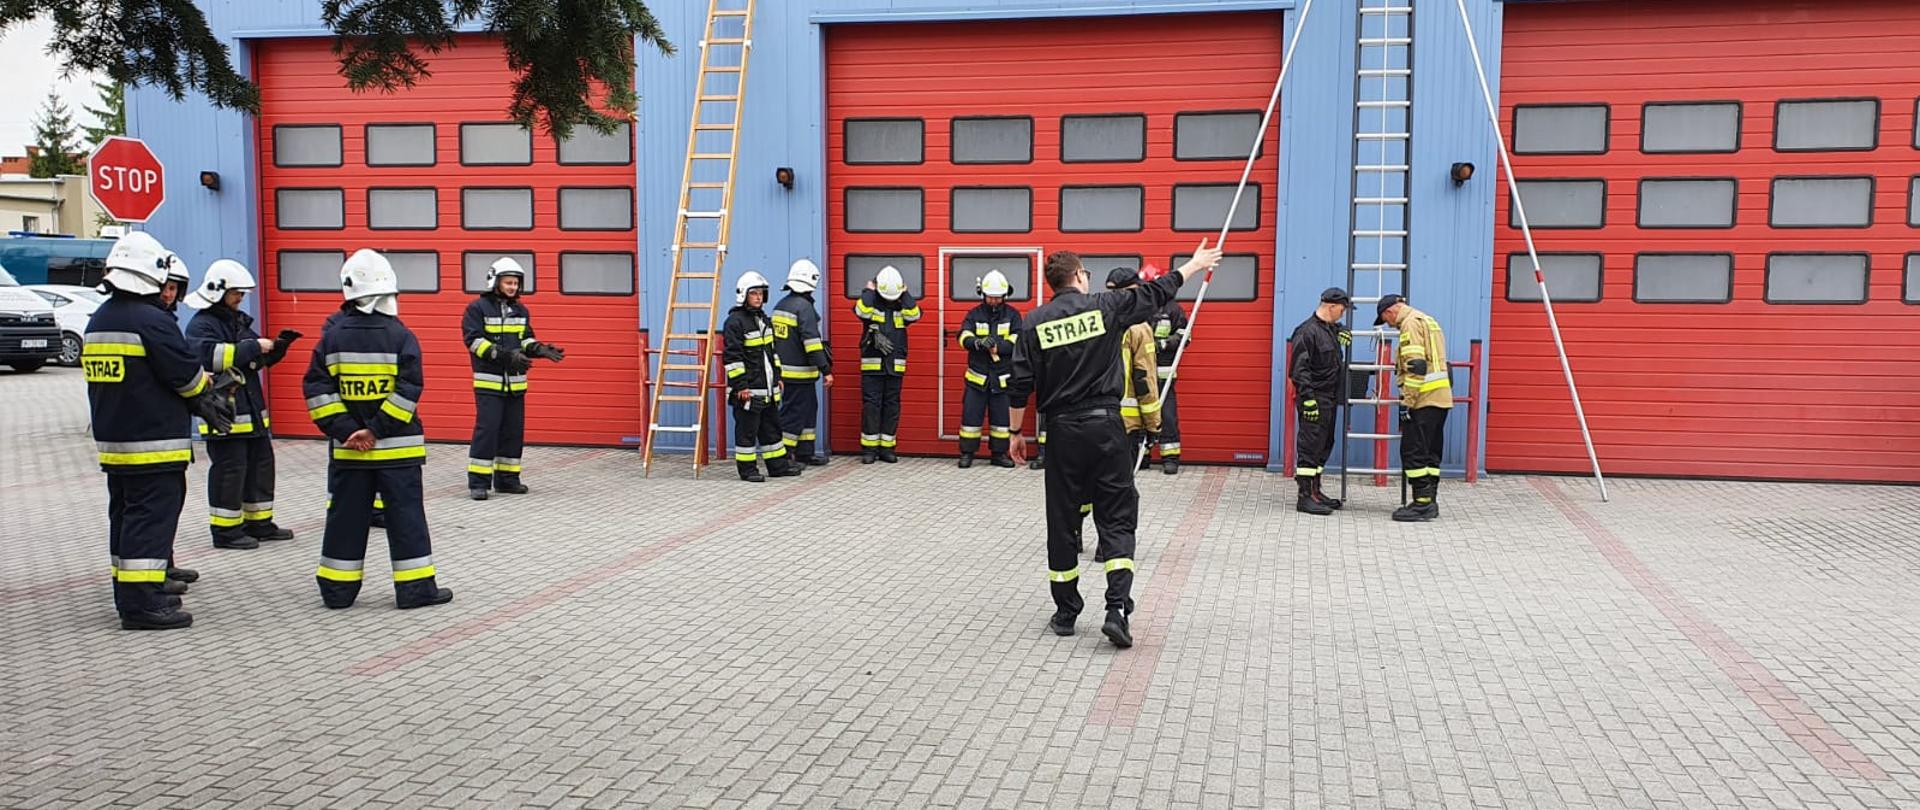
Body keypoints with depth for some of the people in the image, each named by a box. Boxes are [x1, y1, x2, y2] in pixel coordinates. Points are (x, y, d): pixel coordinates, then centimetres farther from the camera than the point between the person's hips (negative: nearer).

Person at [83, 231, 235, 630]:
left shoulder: (98, 321, 13)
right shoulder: (152, 321, -17)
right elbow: (187, 375, -15)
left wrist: (196, 400, 9)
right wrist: (205, 393, 9)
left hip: (112, 441, 9)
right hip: (153, 444, -9)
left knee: (125, 515, 16)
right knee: (152, 518, -6)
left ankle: (129, 594, 24)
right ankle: (142, 603, -6)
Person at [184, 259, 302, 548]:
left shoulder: (240, 321, 17)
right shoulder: (201, 325, -10)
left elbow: (260, 359, 22)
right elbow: (212, 355, -28)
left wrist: (277, 347, 3)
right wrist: (254, 346, -25)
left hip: (252, 409, 9)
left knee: (261, 465, 13)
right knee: (228, 471, -4)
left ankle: (260, 523, 23)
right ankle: (225, 530, 6)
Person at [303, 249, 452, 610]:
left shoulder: (332, 336, 2)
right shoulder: (400, 335, -8)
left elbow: (316, 389, -2)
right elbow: (409, 389, -15)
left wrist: (345, 429, -5)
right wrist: (378, 430, -11)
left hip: (348, 448, 3)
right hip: (397, 447, -3)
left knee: (347, 515, 11)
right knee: (405, 514, 2)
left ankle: (337, 589, 18)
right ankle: (415, 587, 5)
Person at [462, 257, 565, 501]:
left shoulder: (521, 311, 13)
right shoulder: (478, 308, -5)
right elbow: (474, 341, -13)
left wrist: (540, 349, -4)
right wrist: (506, 355, -23)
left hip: (515, 382, 6)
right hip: (488, 382, -6)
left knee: (514, 431, 8)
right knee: (486, 429, -8)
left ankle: (506, 478, 18)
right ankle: (478, 481, -2)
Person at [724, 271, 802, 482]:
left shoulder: (763, 319, 15)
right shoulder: (734, 322, -12)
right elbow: (732, 356, -16)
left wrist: (777, 377, 20)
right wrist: (740, 386, -19)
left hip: (767, 388, 9)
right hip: (747, 389, -9)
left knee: (772, 426, 14)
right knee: (746, 429, -1)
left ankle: (778, 464, 22)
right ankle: (747, 469, 7)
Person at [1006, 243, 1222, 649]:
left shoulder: (1035, 322, 0)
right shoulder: (1105, 306, -2)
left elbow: (1022, 384, -1)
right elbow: (1157, 293, 10)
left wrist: (1016, 433, 9)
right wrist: (1194, 265, 26)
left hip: (1062, 429, 1)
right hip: (1105, 425, -1)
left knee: (1062, 521, 10)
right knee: (1117, 519, 4)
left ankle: (1065, 612, 18)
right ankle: (1116, 610, -8)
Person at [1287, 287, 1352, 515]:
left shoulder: (1331, 329, 15)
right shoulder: (1307, 331, -14)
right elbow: (1299, 368, -19)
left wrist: (1339, 337, 15)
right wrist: (1308, 398, -24)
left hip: (1330, 399, 10)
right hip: (1314, 399, -10)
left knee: (1324, 446, 15)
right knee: (1310, 446, -8)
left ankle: (1315, 491, 24)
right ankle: (1305, 497, -6)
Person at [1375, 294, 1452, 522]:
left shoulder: (1411, 323, -10)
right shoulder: (1428, 320, 21)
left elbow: (1415, 366, -19)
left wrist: (1406, 402, -17)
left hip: (1424, 400, -10)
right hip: (1441, 397, 10)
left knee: (1413, 451, -6)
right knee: (1430, 452, 13)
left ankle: (1422, 503, -6)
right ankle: (1430, 502, 17)